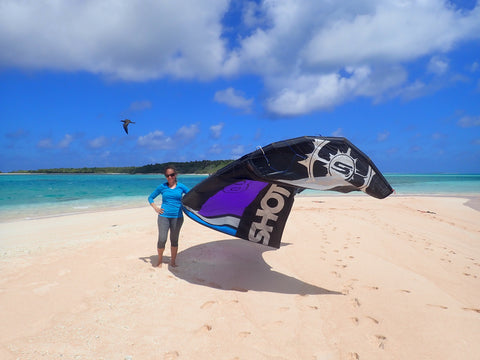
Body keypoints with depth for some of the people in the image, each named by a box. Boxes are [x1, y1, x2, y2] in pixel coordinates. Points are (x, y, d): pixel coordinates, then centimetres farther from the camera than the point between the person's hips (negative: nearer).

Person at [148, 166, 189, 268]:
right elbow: (150, 197, 14)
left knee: (174, 240, 8)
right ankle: (160, 259, 18)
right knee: (162, 240, -6)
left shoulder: (181, 186, 4)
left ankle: (173, 261, 23)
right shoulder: (162, 187, 5)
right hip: (164, 216, 0)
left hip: (177, 217, 1)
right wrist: (155, 207, 0)